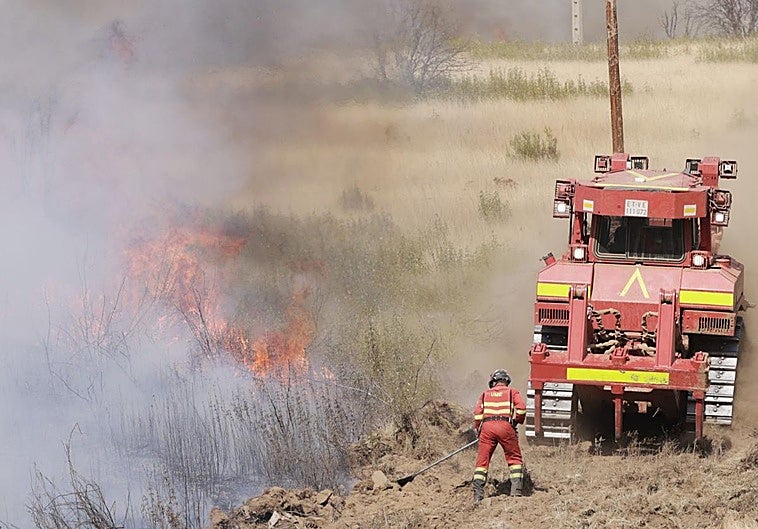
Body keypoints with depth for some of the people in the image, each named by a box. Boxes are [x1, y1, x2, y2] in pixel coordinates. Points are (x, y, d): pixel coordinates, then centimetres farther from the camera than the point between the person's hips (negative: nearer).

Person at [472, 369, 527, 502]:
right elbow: (521, 408, 1)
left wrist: (478, 430, 19)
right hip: (505, 425, -1)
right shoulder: (512, 392, 17)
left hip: (487, 427, 1)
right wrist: (517, 421, 16)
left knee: (482, 460, 5)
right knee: (514, 459, 10)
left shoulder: (485, 394, 21)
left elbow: (477, 414, 10)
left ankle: (478, 494, -1)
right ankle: (516, 490, 0)